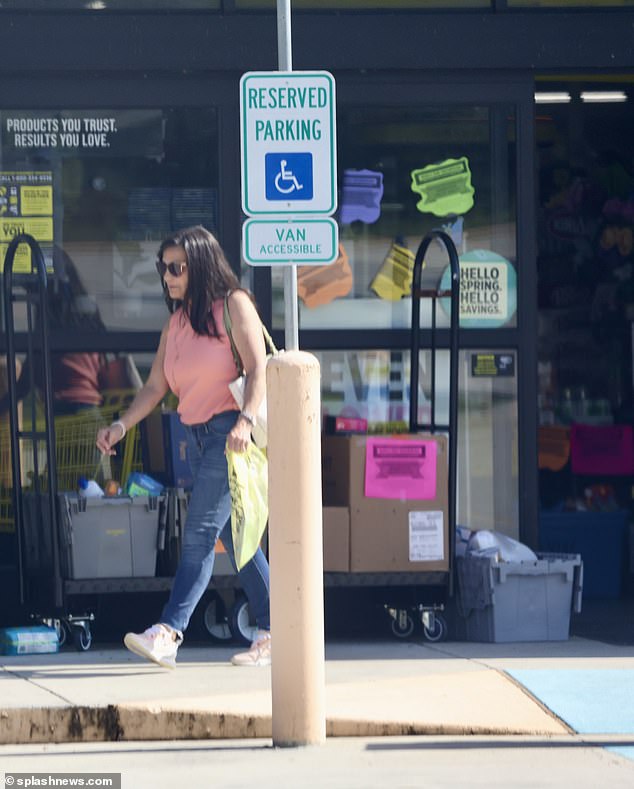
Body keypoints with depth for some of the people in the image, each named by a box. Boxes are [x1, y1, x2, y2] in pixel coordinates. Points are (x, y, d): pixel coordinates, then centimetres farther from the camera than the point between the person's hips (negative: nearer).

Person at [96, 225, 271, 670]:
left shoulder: (234, 305, -5)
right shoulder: (175, 323, 16)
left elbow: (259, 369, -15)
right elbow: (155, 387, 13)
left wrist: (246, 420, -29)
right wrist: (122, 425, -2)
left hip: (232, 432, -8)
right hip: (197, 436, 8)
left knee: (200, 532, -14)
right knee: (233, 536, 8)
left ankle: (168, 634, -20)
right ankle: (272, 634, 13)